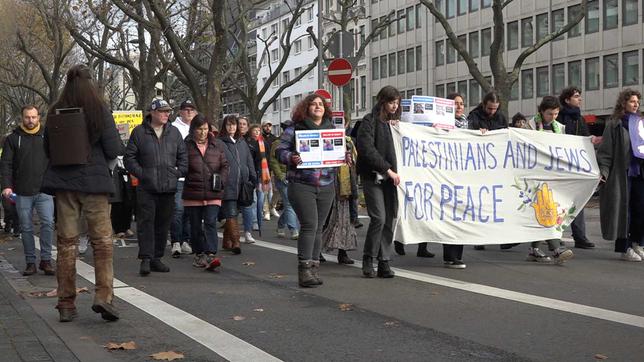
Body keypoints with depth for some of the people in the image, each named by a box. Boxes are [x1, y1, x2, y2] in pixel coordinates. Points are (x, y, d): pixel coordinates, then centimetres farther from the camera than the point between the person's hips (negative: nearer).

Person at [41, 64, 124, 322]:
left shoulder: (55, 113, 3)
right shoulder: (100, 111, -7)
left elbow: (47, 149, 12)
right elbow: (115, 150, -9)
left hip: (62, 182, 3)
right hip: (93, 181, -3)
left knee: (66, 243, 9)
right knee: (102, 241, 5)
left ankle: (66, 304, 11)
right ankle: (103, 295, -9)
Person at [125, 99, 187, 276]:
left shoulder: (174, 132, 12)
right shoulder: (139, 132, 1)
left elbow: (183, 156, 18)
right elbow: (129, 158, 2)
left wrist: (178, 173, 4)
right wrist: (141, 173, -8)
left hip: (168, 188, 4)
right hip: (146, 188, -4)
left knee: (163, 224, 8)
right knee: (146, 222, -8)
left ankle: (157, 258, 17)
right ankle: (146, 259, -6)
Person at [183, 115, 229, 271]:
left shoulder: (217, 145, 9)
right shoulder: (186, 145, 0)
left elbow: (225, 166, 13)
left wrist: (221, 179, -1)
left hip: (213, 193, 0)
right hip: (192, 193, 0)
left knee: (210, 223, -11)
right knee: (195, 226, 9)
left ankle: (210, 255, -18)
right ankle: (199, 254, 23)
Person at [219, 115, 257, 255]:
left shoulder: (242, 142, 17)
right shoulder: (220, 143, -1)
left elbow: (249, 161, 20)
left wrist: (253, 179, 16)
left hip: (241, 184, 5)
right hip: (227, 184, -5)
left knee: (231, 213, 12)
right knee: (231, 213, -11)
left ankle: (227, 242, 20)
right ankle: (235, 242, -17)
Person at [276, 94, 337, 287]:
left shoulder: (332, 130, 14)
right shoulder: (295, 129, 0)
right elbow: (280, 150, -4)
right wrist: (291, 158, -24)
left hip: (326, 186, 5)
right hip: (301, 186, -5)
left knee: (318, 228, 8)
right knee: (309, 226, -12)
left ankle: (314, 268, 15)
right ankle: (305, 270, -8)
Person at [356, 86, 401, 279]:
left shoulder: (394, 123, 16)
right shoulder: (370, 121, -3)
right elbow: (366, 149, -14)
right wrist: (388, 169, -16)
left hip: (390, 177, 6)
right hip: (373, 176, -6)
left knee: (389, 219, 2)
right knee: (379, 217, -13)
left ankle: (384, 262, 8)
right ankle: (368, 258, 4)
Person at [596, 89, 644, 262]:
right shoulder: (614, 124, -3)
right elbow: (605, 149, -7)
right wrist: (603, 170, -16)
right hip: (621, 174, -5)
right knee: (623, 210, -1)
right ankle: (624, 249, 8)